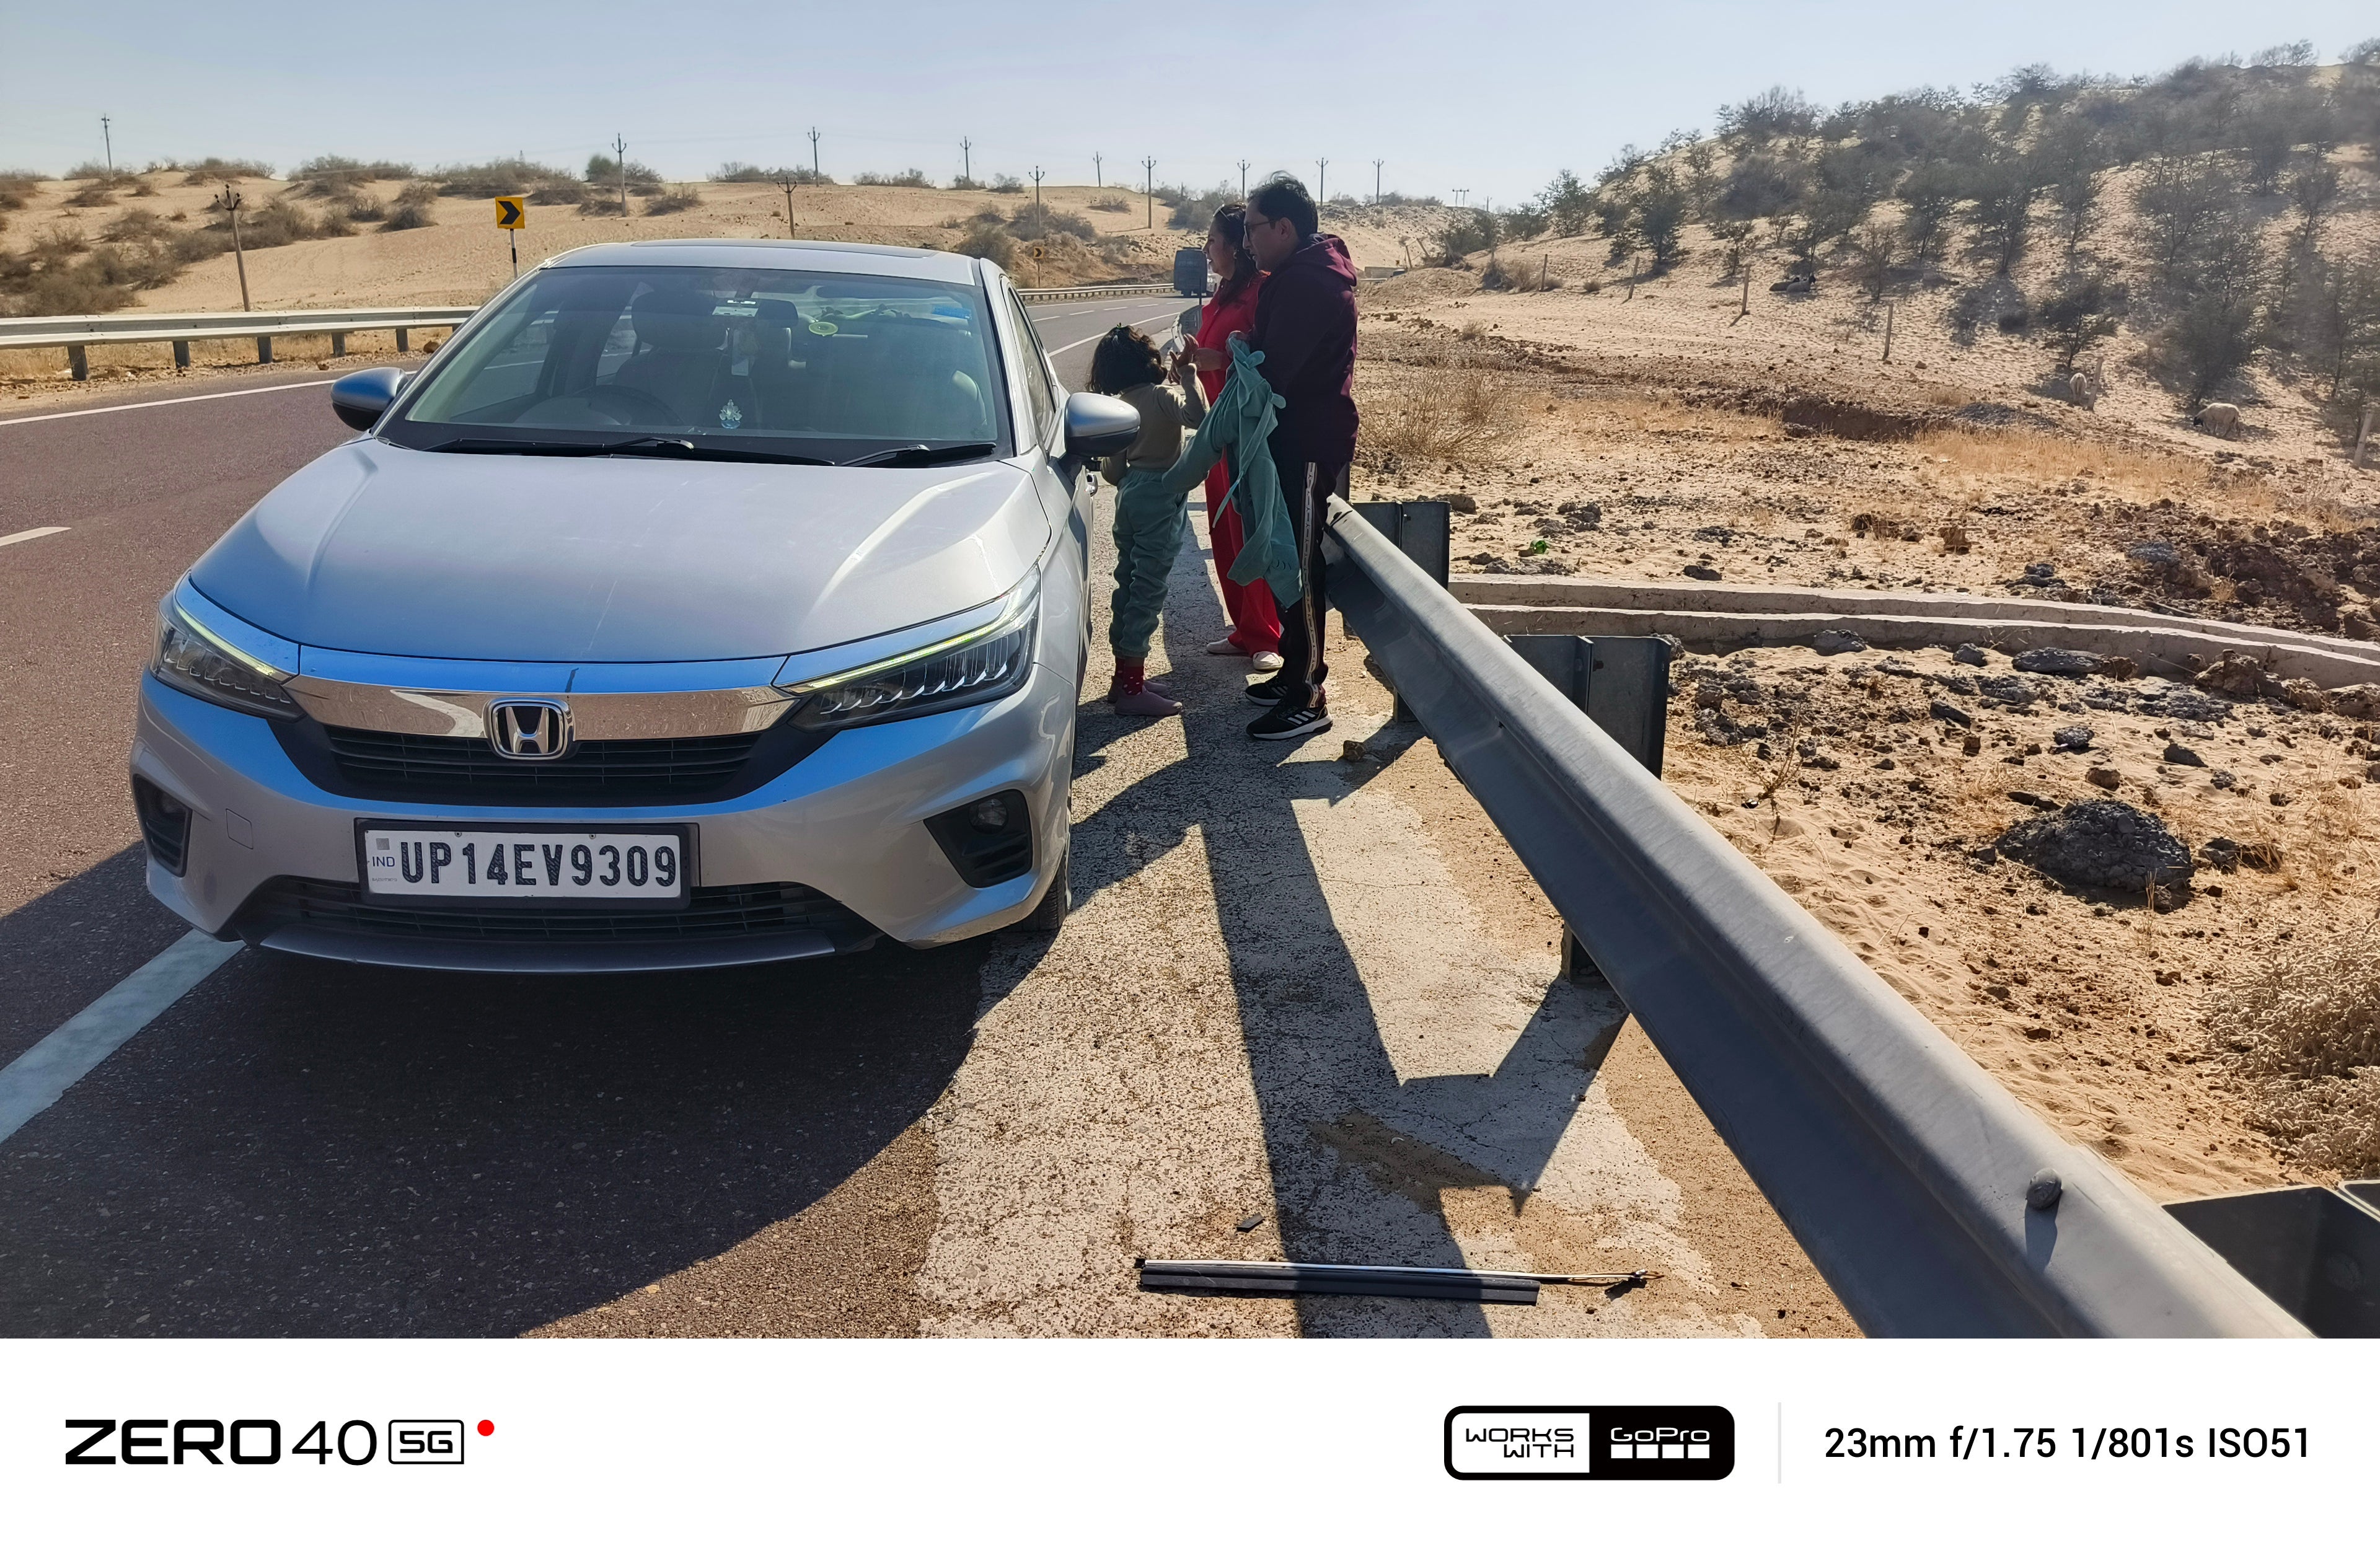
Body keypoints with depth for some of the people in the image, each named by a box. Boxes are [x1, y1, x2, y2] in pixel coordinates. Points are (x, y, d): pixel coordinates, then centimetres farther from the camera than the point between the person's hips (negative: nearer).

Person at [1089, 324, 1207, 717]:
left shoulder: (1120, 405, 9)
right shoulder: (1161, 395, -13)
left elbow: (1112, 470, 13)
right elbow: (1198, 415, -34)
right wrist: (1187, 371, -22)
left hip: (1130, 493, 8)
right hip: (1161, 497, -8)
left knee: (1128, 585, 13)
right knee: (1148, 590, -6)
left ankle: (1124, 678, 21)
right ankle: (1132, 688, -4)